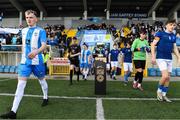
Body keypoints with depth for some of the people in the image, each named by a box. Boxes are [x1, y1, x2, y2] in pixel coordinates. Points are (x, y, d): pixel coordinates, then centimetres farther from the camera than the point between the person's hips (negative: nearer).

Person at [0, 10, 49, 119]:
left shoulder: (41, 31, -6)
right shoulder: (24, 31, 12)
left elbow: (44, 45, -17)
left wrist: (36, 52, -35)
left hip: (37, 61, -3)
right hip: (25, 61, 4)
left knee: (42, 80, 16)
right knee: (21, 84, -6)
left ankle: (46, 98, 43)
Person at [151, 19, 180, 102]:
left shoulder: (173, 36, 12)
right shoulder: (160, 33, -5)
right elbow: (153, 44, -7)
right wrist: (153, 56, -14)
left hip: (169, 59, 6)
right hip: (161, 58, -6)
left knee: (168, 78, 7)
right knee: (165, 76, -17)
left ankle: (163, 95, 19)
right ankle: (159, 90, 8)